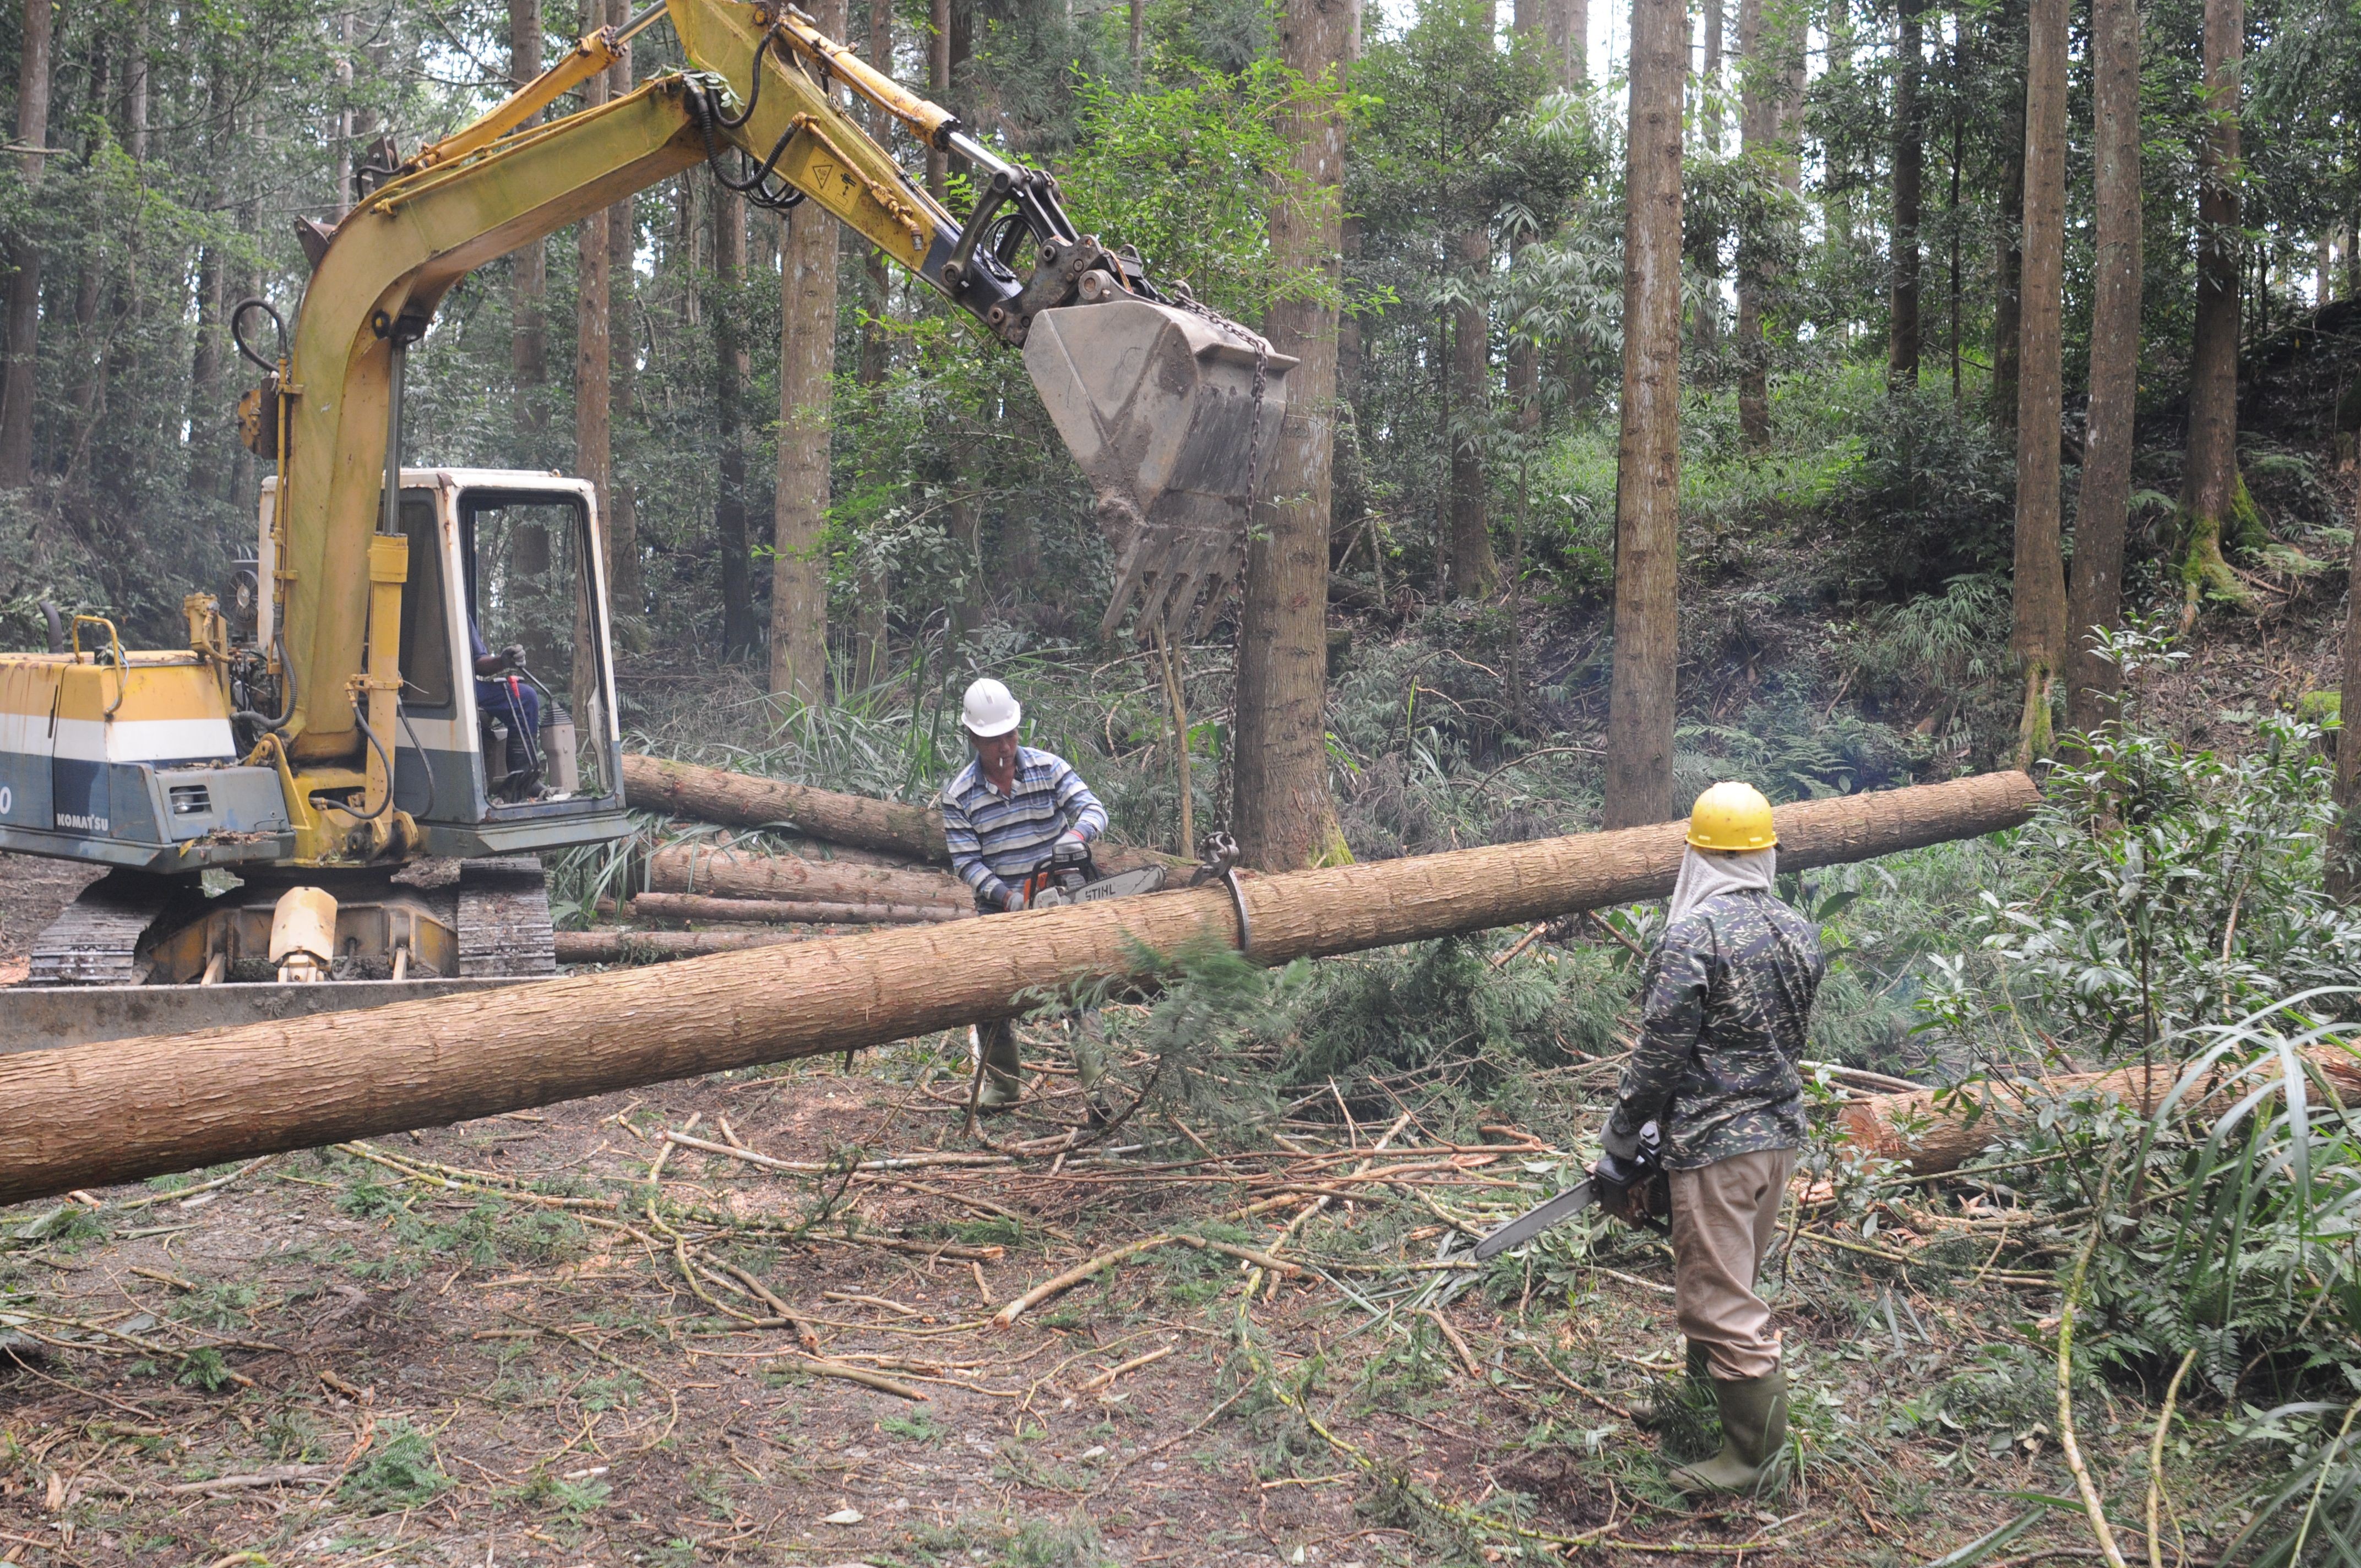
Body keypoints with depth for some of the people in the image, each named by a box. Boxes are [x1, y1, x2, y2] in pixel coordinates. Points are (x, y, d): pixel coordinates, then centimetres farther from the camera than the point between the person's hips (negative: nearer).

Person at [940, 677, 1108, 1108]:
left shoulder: (1048, 768, -4)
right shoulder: (959, 794, -5)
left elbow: (1093, 808, -12)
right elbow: (966, 861, -9)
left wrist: (1077, 834, -35)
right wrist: (1007, 897, -23)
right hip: (999, 909, 1)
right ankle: (1003, 1083, 12)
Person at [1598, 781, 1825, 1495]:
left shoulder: (1694, 935, -18)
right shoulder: (1798, 933, 5)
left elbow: (1663, 1048, -17)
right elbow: (1793, 1036, 13)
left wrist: (1623, 1128, -3)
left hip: (1714, 1141, -8)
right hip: (1781, 1131, 8)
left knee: (1719, 1300, 1)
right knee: (1735, 1281, 22)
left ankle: (1754, 1451, 8)